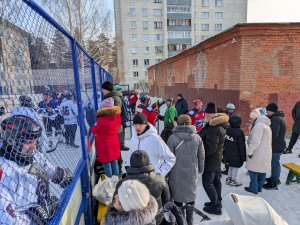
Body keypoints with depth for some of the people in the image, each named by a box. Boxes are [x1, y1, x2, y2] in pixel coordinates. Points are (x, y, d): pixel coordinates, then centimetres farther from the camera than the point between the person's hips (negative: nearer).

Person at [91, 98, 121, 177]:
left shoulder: (102, 119, -25)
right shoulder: (117, 117, -9)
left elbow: (95, 130, -10)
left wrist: (92, 127, 12)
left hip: (104, 145, -6)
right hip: (114, 144, 6)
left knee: (107, 164, 9)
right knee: (114, 162, 19)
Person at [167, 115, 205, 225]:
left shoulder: (172, 138, -13)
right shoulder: (197, 137, -5)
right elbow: (201, 156, 3)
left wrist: (167, 172, 3)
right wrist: (200, 170, 16)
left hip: (177, 173, -2)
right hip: (192, 173, 2)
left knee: (177, 196, 14)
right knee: (191, 195, 18)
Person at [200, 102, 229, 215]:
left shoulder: (213, 128, -28)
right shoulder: (220, 125, 4)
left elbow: (210, 147, -28)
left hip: (210, 160, -10)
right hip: (217, 159, 10)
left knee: (207, 182, 2)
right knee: (216, 180, 20)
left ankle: (215, 206, 11)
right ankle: (217, 202, 34)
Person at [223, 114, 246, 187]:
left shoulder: (227, 130, -2)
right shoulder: (239, 132, -20)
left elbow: (224, 142, 7)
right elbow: (242, 146, -14)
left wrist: (224, 152, 18)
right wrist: (243, 156, -6)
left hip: (228, 153, 6)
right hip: (236, 155, -6)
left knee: (231, 166, 21)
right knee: (235, 167, 8)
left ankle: (229, 179, 31)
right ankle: (233, 181, 18)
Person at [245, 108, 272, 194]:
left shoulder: (258, 125, -19)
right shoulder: (266, 125, 14)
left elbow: (255, 141, -25)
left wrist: (250, 151, -18)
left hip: (258, 153, -10)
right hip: (265, 153, 10)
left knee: (253, 170, 2)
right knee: (262, 170, 15)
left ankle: (254, 188, 9)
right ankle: (259, 187, 26)